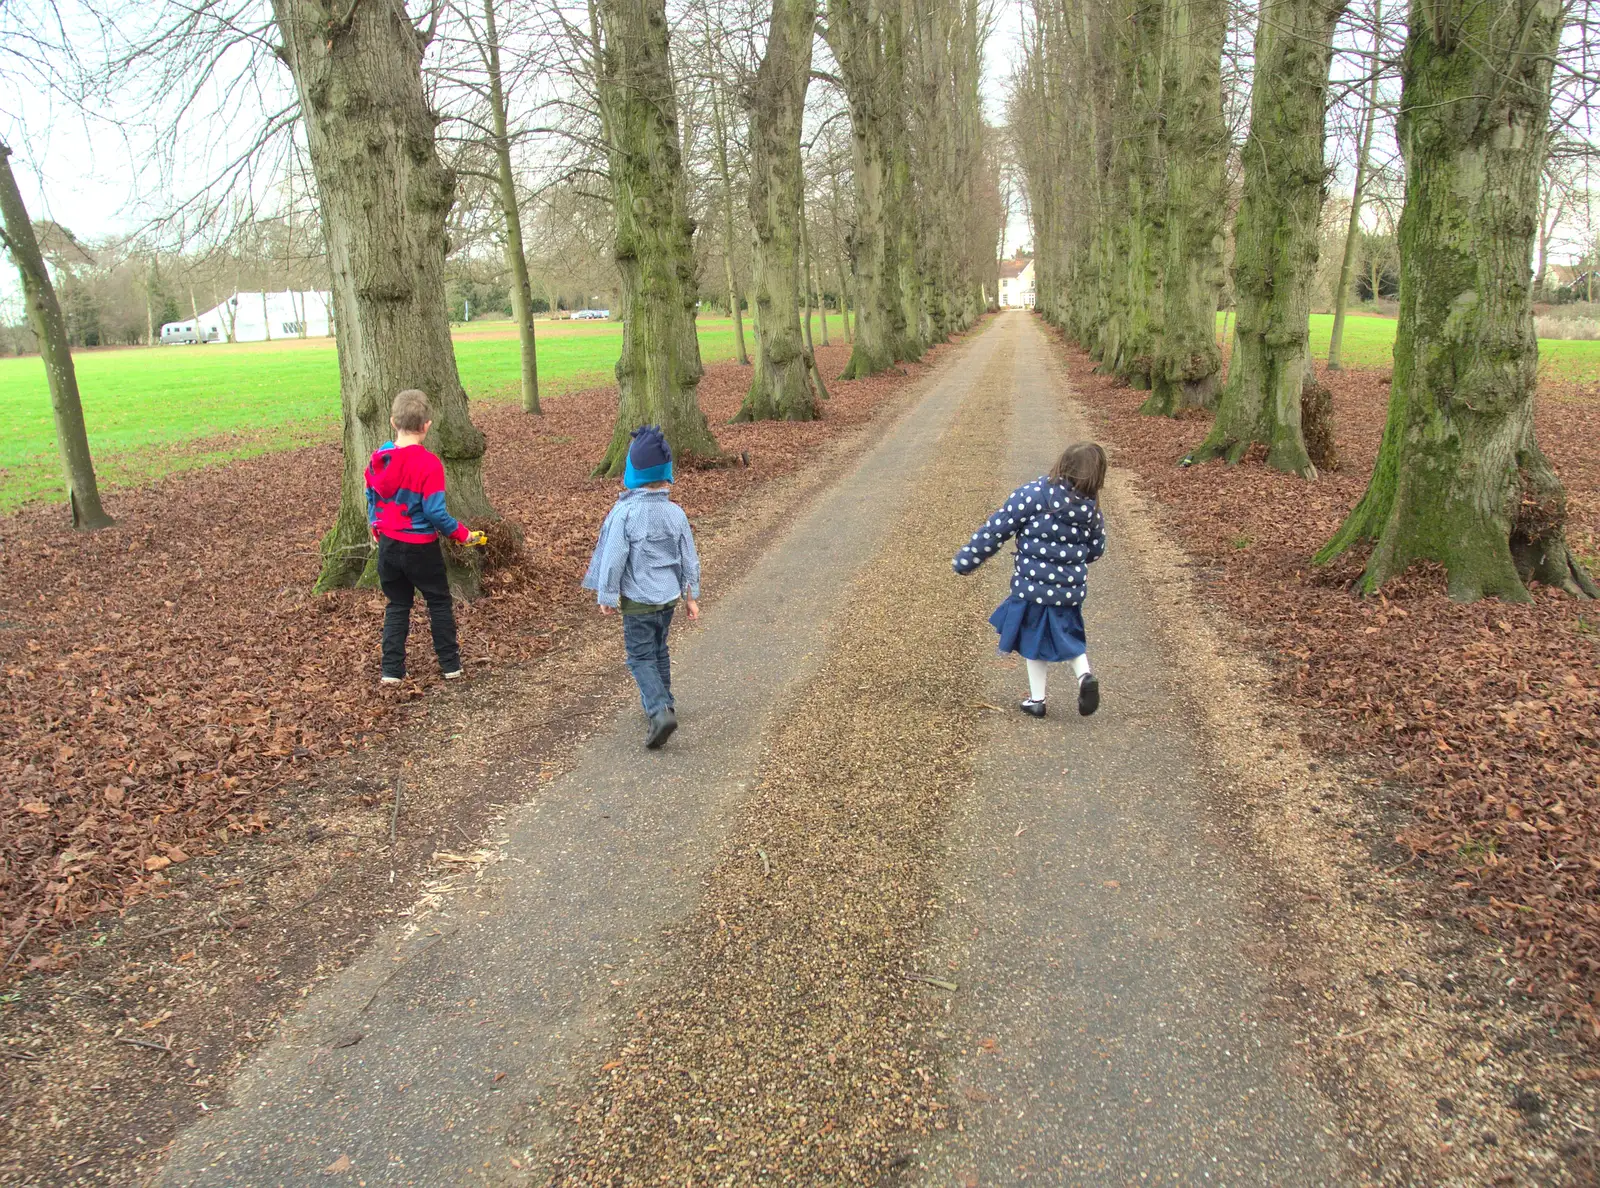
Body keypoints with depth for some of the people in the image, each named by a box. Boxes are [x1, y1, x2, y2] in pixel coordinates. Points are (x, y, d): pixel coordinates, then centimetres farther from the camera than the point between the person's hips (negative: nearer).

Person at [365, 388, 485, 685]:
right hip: (421, 548, -4)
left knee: (397, 606, 16)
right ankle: (450, 665, 19)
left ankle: (391, 670, 15)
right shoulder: (428, 463, -20)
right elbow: (435, 512, -21)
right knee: (439, 603, 13)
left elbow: (371, 497, 9)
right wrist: (463, 534, -8)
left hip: (388, 546, 5)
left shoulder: (378, 458, -2)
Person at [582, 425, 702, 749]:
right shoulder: (676, 513, -3)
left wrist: (606, 596, -4)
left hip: (638, 601, -5)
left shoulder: (625, 512, -19)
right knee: (659, 651, 23)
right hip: (669, 596, 5)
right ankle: (660, 700, 36)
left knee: (641, 657, 2)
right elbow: (689, 558, 4)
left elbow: (613, 557, -16)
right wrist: (691, 595, 15)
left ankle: (660, 711, -14)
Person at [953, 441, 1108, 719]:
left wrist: (966, 559, -4)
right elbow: (1095, 550, 13)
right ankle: (1085, 675, 2)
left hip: (1033, 589, -3)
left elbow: (996, 530, -13)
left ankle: (1036, 700, 23)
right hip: (1072, 590, 3)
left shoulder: (1032, 495, -15)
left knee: (1034, 642, 15)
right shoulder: (1091, 511, -2)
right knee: (1069, 636, 25)